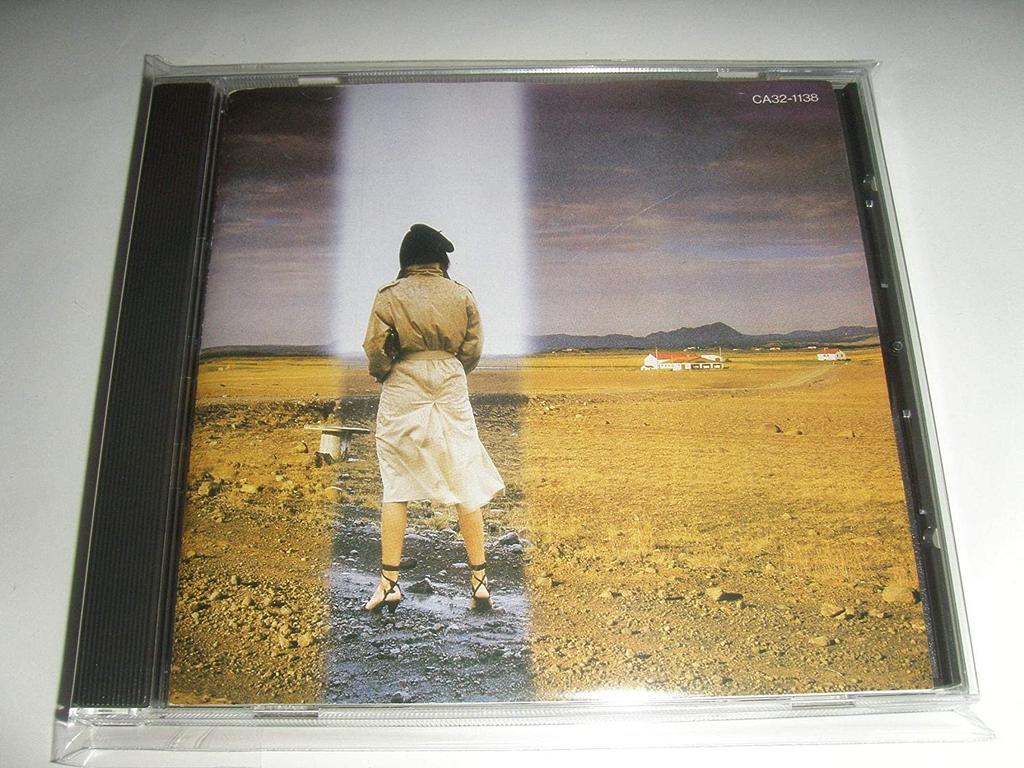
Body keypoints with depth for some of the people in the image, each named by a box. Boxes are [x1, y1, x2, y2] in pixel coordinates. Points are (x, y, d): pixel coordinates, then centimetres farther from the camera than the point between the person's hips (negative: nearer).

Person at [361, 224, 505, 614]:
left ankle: (389, 582, 7)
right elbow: (472, 351, 5)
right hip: (451, 391, 1)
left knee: (396, 486, 7)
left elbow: (375, 348, -5)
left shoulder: (389, 295, -2)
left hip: (402, 392, -1)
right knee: (465, 483, 7)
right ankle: (479, 580, 10)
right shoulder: (462, 295, 3)